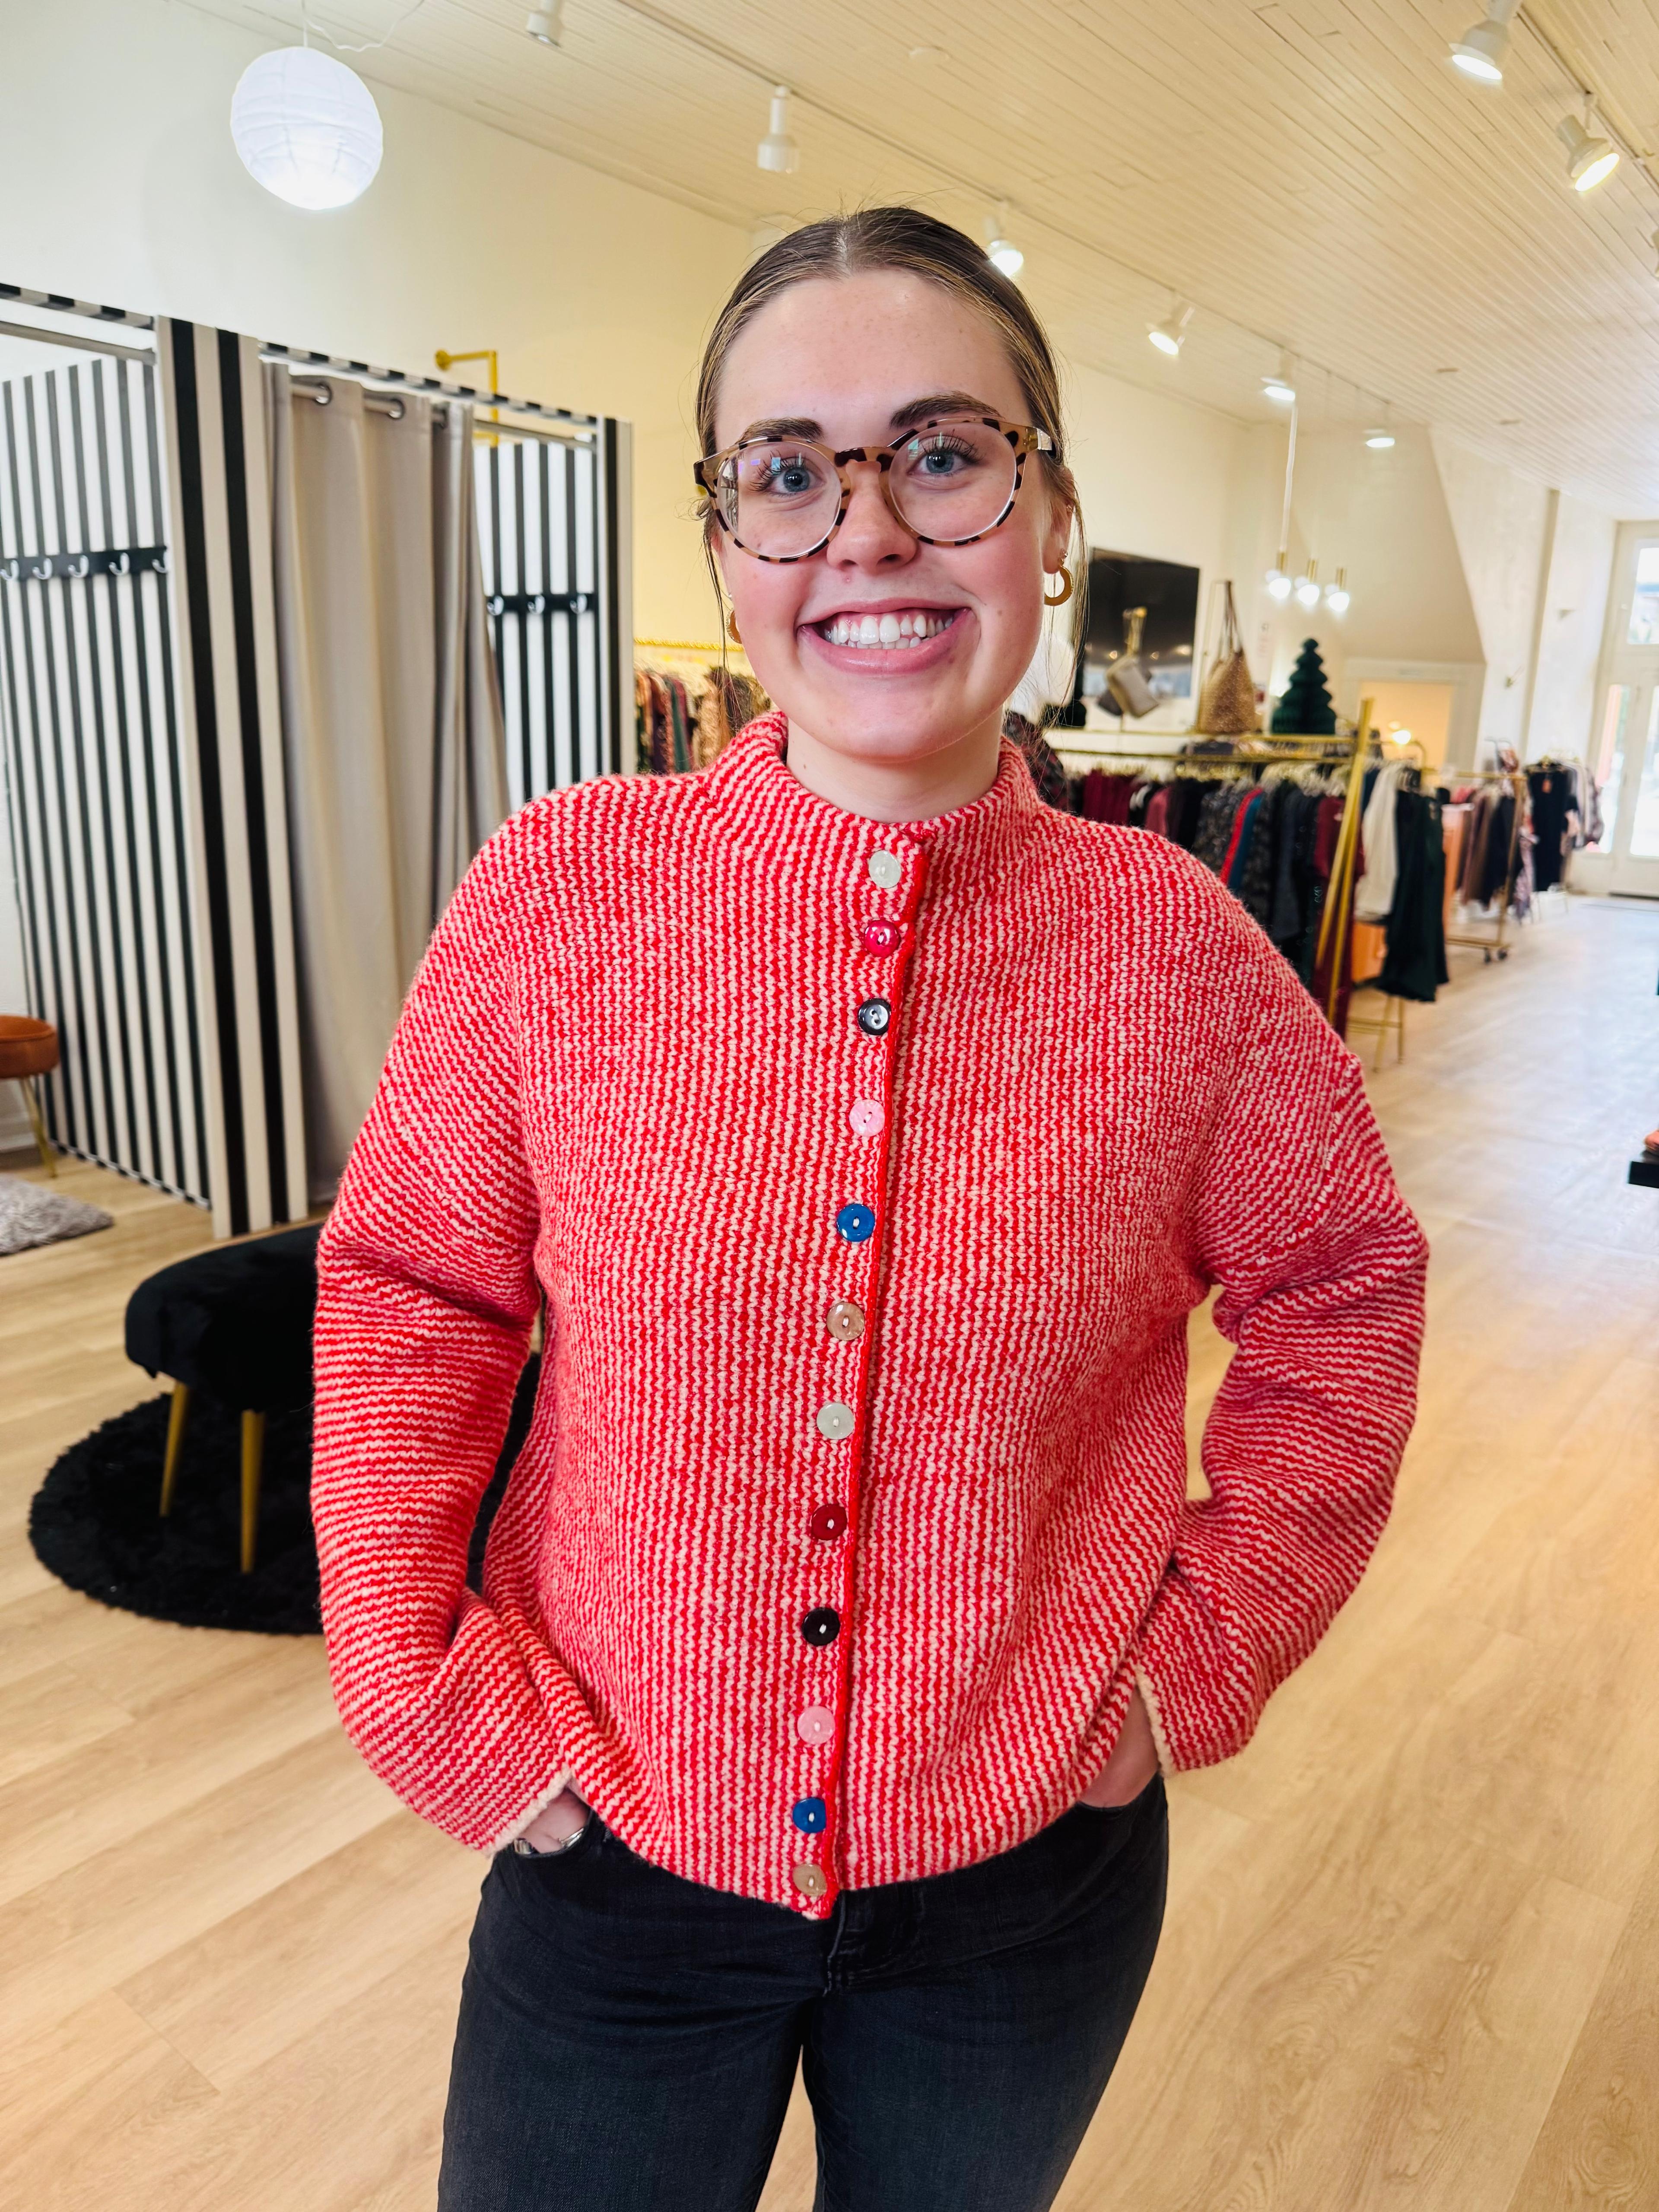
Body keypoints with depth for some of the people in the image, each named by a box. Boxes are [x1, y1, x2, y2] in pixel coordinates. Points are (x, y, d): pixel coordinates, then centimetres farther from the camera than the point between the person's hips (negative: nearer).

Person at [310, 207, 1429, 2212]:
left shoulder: (1169, 940, -12)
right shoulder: (561, 891, -14)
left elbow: (1340, 1298, 2)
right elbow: (405, 1296, -4)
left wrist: (1204, 1651, -2)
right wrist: (435, 1683, -7)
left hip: (1027, 1883, 2)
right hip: (619, 1854, 0)